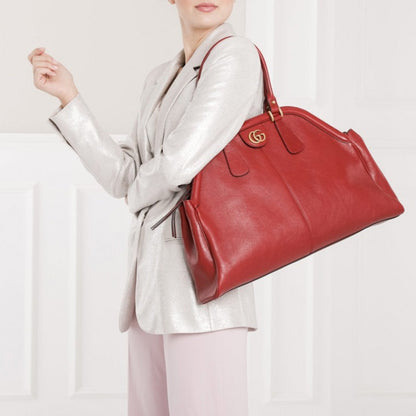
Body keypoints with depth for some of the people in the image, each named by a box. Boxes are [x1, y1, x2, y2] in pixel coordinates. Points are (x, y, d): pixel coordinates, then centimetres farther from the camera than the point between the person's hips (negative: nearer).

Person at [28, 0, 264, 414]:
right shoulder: (159, 79, 19)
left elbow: (180, 162, -15)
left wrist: (139, 194, 6)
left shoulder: (235, 54, -6)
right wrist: (67, 96, 6)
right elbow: (121, 177, 9)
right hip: (153, 274, 8)